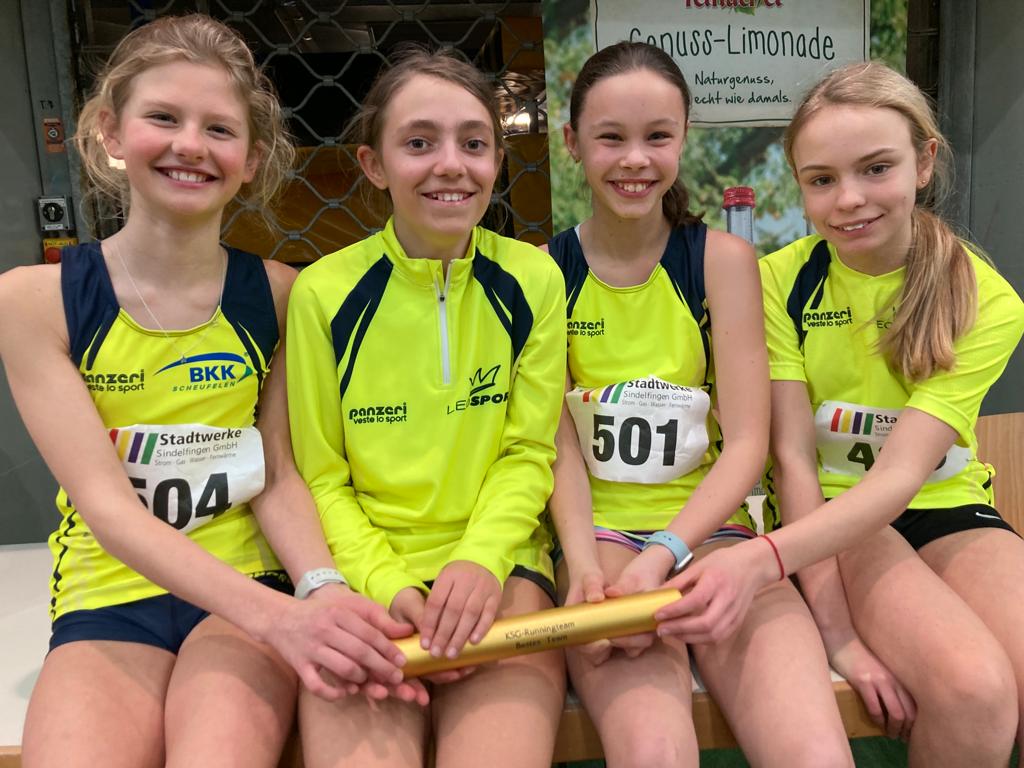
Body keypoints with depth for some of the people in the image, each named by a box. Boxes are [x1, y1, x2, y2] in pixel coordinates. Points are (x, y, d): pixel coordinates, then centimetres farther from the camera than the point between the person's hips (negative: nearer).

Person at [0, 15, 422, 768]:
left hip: (249, 584, 0)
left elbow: (280, 473, -1)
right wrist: (275, 615, -26)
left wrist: (323, 590, -22)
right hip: (107, 599, 1)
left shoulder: (276, 292, -1)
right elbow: (105, 502, -13)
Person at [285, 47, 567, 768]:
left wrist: (480, 560, -13)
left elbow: (529, 453, 4)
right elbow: (322, 478, 3)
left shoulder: (533, 278, 1)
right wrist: (388, 585, -12)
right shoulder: (323, 292, -2)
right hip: (368, 566, 0)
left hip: (497, 561, 1)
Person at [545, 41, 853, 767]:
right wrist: (584, 562, -19)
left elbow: (745, 443, -3)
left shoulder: (723, 259, 2)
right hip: (597, 527, -1)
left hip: (708, 526, 1)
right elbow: (559, 441, -2)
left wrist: (663, 554, -18)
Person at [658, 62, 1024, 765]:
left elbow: (901, 472, -21)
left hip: (948, 509, 2)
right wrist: (837, 631, -22)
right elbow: (793, 455, -14)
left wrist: (763, 560, -37)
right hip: (830, 516, -1)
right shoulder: (781, 281, -9)